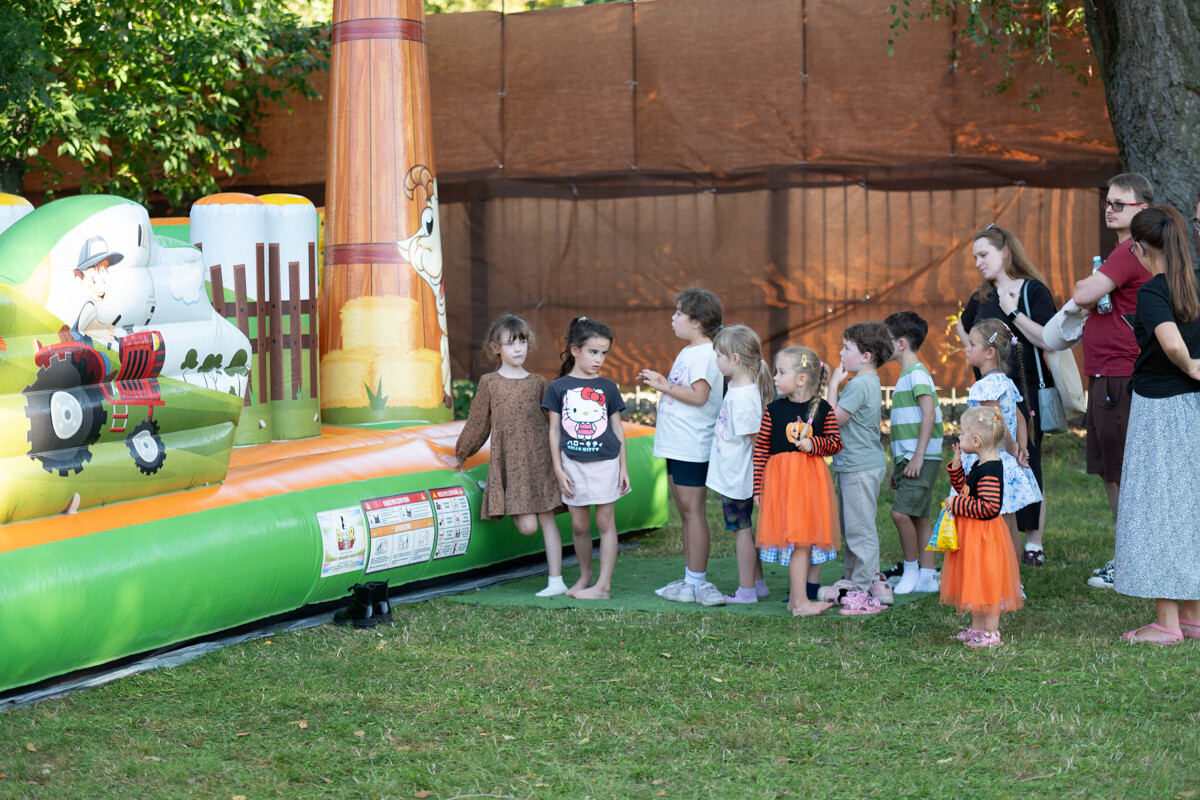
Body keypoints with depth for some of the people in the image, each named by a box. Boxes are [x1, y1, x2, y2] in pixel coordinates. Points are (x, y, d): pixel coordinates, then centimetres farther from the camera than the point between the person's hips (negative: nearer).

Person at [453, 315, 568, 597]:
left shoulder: (538, 383, 8)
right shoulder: (489, 383, 2)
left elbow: (554, 423, 16)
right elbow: (477, 423, 11)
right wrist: (461, 455, 18)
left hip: (540, 458, 2)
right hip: (509, 462, -2)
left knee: (547, 519, 1)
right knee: (527, 526, -12)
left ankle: (556, 581, 5)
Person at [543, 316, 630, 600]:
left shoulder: (607, 388, 4)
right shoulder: (558, 387, 1)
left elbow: (617, 429, 8)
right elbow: (554, 431, 3)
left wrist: (623, 468, 4)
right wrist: (558, 470, -2)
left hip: (605, 462, 0)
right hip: (573, 465, 0)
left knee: (605, 522, 0)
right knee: (579, 525, 6)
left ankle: (603, 585, 1)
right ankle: (584, 576, 24)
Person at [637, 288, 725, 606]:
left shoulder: (705, 354, -14)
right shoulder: (688, 352, 17)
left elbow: (698, 395, -24)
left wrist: (664, 386, -17)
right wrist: (660, 381, 12)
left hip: (692, 447, -10)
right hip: (677, 445, 10)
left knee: (693, 510, -7)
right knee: (685, 512, 12)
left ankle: (698, 582, -4)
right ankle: (690, 579, 18)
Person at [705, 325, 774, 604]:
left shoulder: (743, 396, -24)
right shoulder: (736, 385, 6)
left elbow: (756, 438, -20)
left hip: (737, 476, -10)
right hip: (731, 474, 10)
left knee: (741, 529, 0)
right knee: (742, 529, 17)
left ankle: (746, 591, 10)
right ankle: (758, 583, 26)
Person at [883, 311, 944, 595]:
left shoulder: (917, 374, -10)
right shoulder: (906, 376, 19)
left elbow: (928, 415, -20)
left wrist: (918, 455, -23)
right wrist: (898, 464, 22)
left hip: (922, 459, -10)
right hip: (907, 458, 10)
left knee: (901, 512, -16)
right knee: (919, 516, 8)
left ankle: (911, 569, -4)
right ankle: (927, 576, 10)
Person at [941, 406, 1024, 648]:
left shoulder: (990, 471, -23)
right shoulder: (979, 466, 9)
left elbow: (990, 507, -30)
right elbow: (965, 488, 24)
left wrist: (957, 505, -24)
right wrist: (956, 465, 11)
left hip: (983, 535, -10)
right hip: (971, 535, 10)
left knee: (986, 583, -2)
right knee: (976, 585, 18)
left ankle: (991, 634, 5)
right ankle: (977, 628, 29)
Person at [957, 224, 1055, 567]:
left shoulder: (1033, 291, -7)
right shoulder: (981, 298, 12)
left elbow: (1048, 339, -18)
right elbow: (963, 327, 33)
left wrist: (1014, 313, -20)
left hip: (1026, 392, -6)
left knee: (1026, 465, -4)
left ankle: (1033, 545, 1)